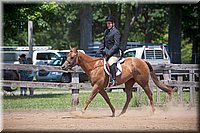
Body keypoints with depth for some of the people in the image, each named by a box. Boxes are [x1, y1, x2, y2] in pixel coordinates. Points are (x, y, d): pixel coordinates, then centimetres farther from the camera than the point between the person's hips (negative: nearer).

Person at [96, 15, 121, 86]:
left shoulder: (116, 32, -10)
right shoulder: (106, 31, 16)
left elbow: (116, 45, -16)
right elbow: (103, 42, 21)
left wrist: (109, 52, -23)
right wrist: (99, 50, 6)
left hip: (115, 53, -10)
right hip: (107, 52, 10)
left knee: (110, 62, -33)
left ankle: (113, 80, -37)